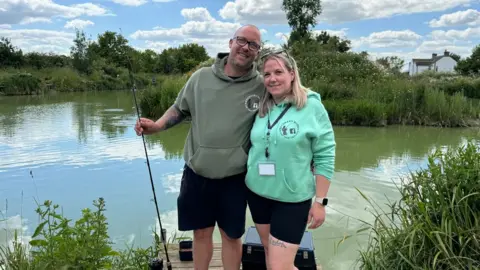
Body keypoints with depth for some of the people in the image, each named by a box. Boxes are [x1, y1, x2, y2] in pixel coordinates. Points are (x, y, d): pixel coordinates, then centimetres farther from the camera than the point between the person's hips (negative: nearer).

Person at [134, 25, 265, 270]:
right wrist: (157, 125, -5)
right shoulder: (201, 77, -1)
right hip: (196, 173, 2)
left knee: (231, 236, 16)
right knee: (201, 233, 18)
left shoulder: (261, 87, -7)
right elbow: (180, 109, 11)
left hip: (233, 178, -2)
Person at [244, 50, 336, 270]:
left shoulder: (311, 107, -12)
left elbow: (325, 157, -11)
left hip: (292, 199, -5)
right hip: (257, 193, 6)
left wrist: (320, 201, -12)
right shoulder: (261, 108, 3)